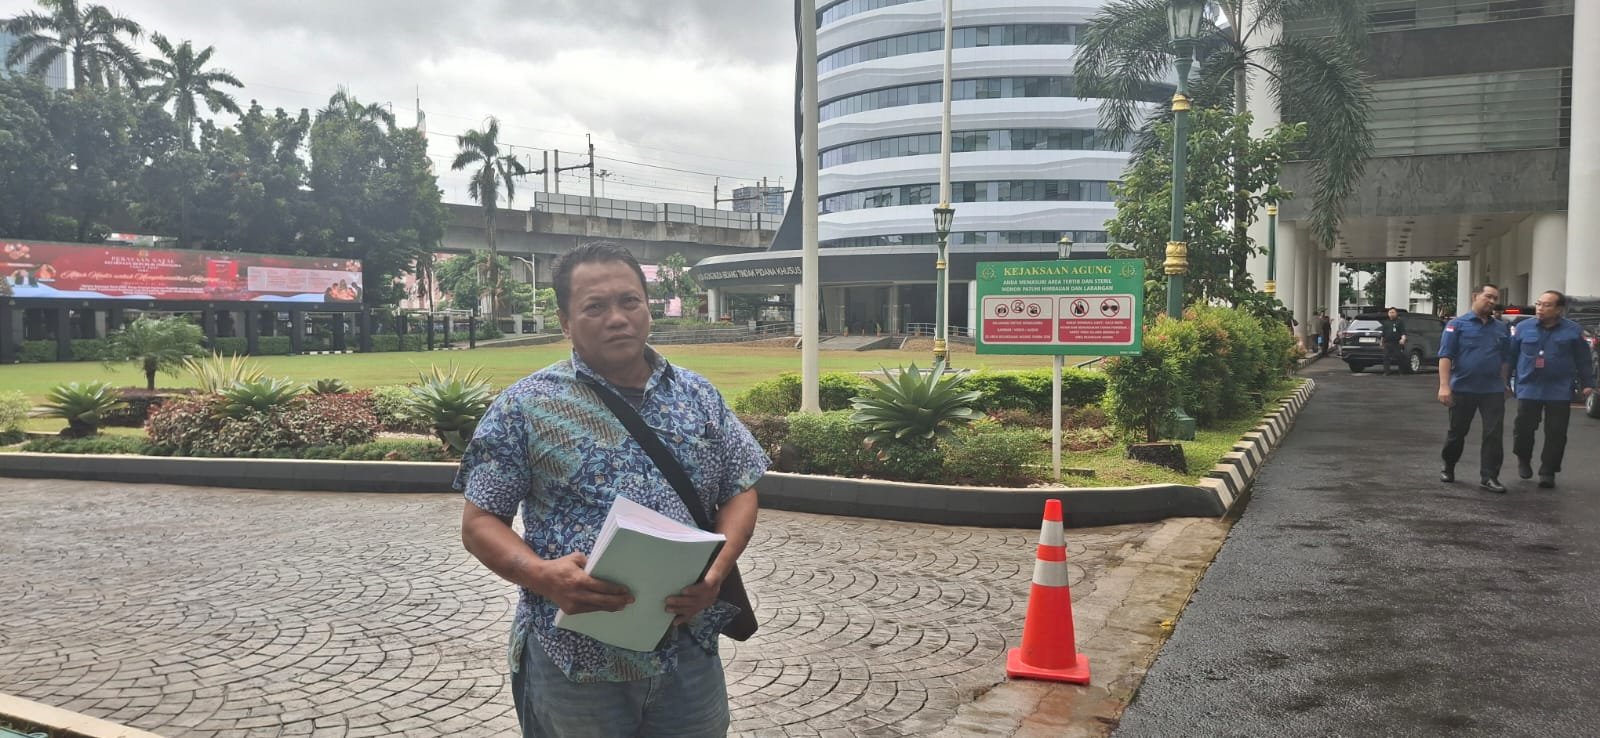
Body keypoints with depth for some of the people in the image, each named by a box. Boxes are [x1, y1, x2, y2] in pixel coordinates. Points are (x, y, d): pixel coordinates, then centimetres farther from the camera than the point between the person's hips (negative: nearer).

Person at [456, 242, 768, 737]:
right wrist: (543, 575, -21)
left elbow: (740, 491, 9)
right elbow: (479, 522, -3)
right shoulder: (525, 405, -4)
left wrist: (716, 569, -10)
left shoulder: (699, 396, 5)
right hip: (572, 661, -2)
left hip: (689, 653, 3)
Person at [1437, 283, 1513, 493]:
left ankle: (1489, 476, 3)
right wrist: (1444, 386, -16)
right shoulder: (1457, 325, -2)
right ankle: (1448, 468, 27)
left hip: (1493, 391, 3)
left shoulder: (1502, 329, 10)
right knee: (1457, 432, 9)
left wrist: (1505, 385, 14)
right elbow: (1445, 356, -8)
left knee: (1494, 435, -3)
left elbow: (1506, 360, 17)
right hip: (1463, 389, -3)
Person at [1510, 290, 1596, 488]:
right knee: (1523, 428, 2)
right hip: (1528, 389, 1)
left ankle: (1548, 472, 9)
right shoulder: (1523, 328, 3)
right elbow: (1511, 355, 9)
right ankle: (1523, 460, 27)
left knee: (1556, 433, 1)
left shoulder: (1574, 331, 1)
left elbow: (1583, 360, 7)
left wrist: (1587, 383, 3)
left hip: (1559, 392, -1)